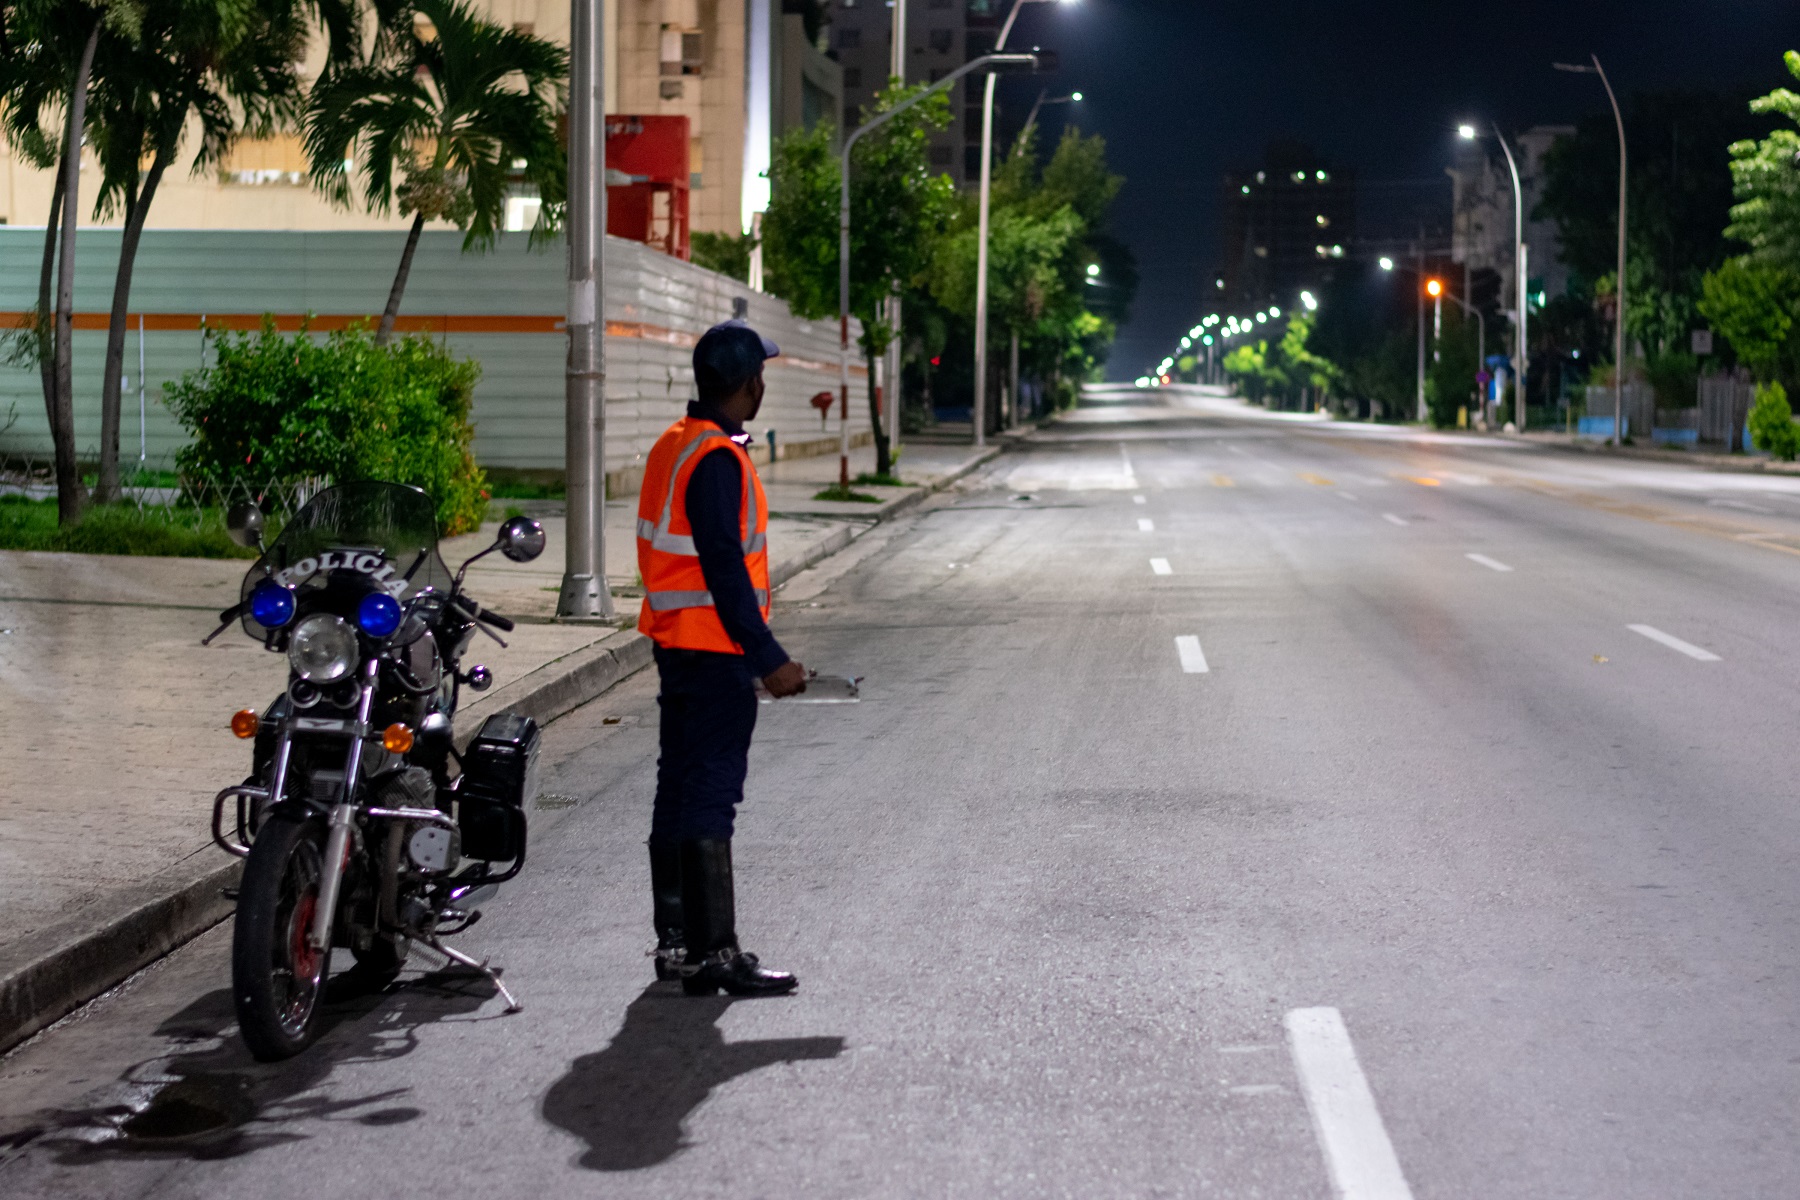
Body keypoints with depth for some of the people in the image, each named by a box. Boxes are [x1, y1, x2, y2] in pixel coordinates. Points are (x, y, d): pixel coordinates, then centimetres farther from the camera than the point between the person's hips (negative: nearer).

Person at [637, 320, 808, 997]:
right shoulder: (718, 459, -18)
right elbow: (724, 570, -22)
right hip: (716, 652, -10)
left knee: (680, 790, 14)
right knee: (710, 797, -7)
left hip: (676, 642, 10)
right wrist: (769, 659, -20)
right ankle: (714, 955, -5)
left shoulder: (674, 445, 12)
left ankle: (675, 941, 22)